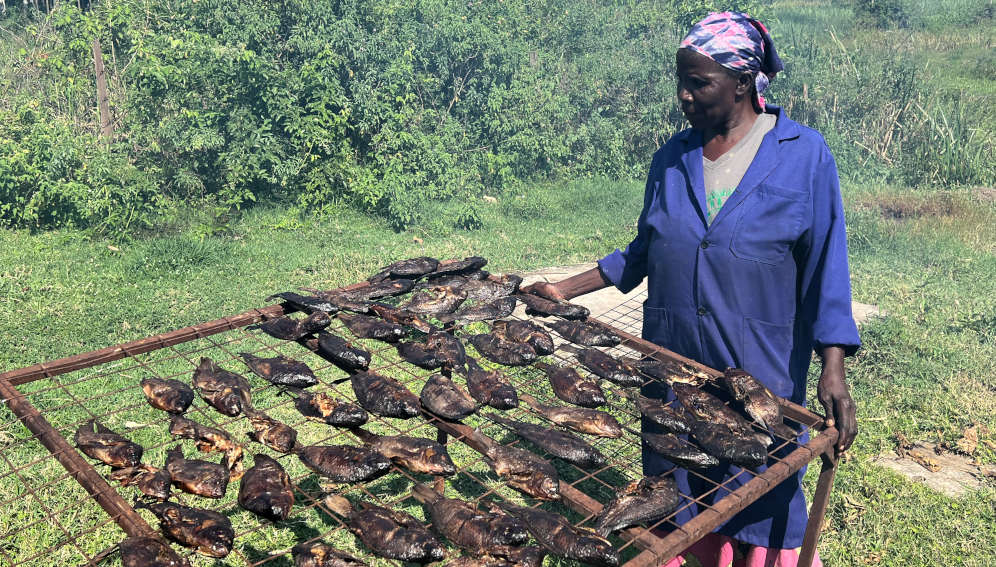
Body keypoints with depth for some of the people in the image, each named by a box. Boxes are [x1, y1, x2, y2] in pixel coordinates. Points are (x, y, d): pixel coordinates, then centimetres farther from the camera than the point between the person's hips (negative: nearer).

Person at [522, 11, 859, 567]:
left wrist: (833, 371, -12)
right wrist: (567, 290, 8)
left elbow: (824, 268, -4)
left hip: (759, 368, -4)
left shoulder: (804, 155, -4)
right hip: (673, 358, 4)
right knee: (678, 497, 14)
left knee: (760, 505, 5)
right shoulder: (673, 158, 6)